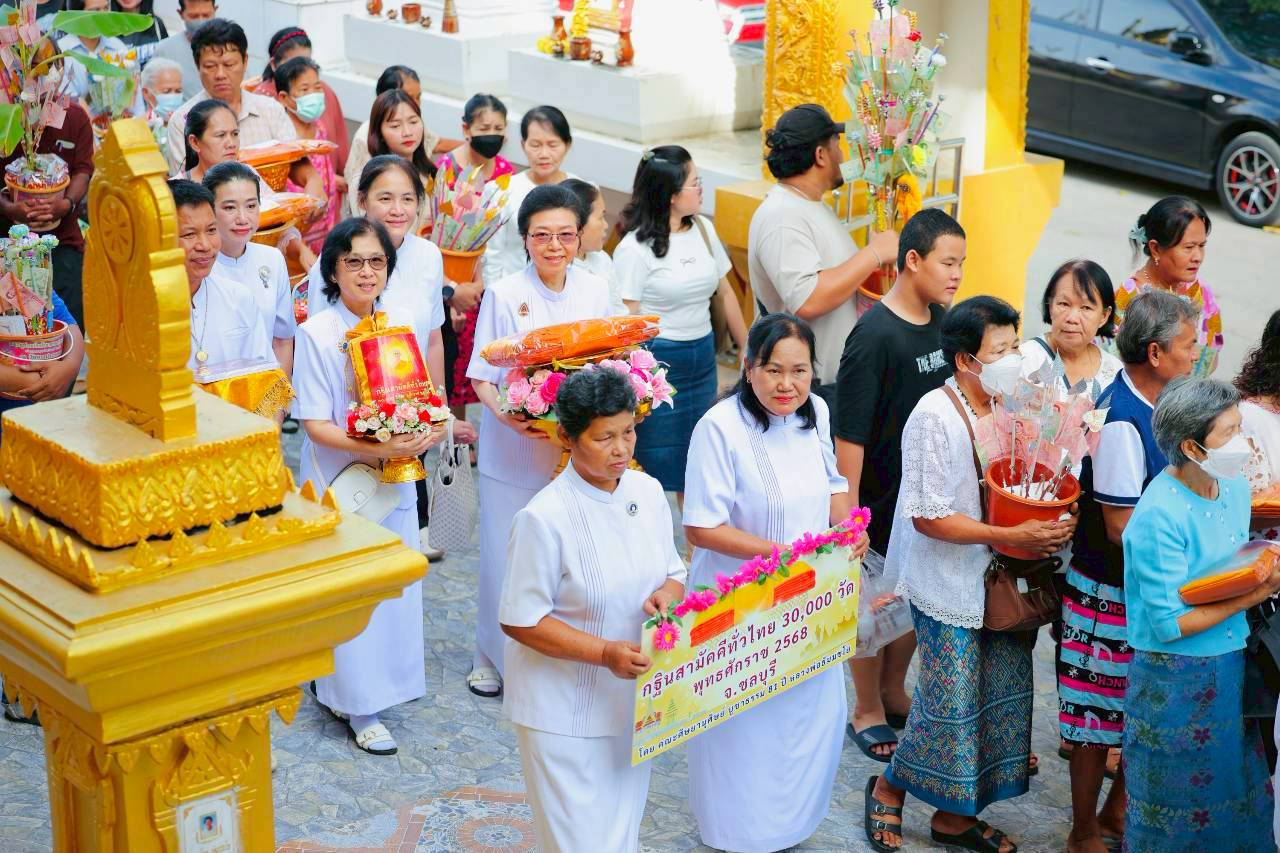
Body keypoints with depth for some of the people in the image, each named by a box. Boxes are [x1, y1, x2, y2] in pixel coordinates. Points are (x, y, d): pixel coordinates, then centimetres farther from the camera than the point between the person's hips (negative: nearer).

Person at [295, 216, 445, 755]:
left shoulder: (401, 323, 1)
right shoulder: (317, 332, -13)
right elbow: (316, 424, -13)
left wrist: (429, 429, -12)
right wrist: (373, 447, -26)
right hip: (340, 477, -5)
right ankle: (361, 708, 11)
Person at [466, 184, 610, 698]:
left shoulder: (594, 292, 1)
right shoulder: (504, 295, -9)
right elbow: (482, 377, -7)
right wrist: (507, 415, -26)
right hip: (514, 447, -3)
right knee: (507, 554, 5)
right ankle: (494, 656, 24)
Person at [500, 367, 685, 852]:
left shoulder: (648, 492, -3)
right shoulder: (545, 519, -22)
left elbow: (671, 572, 9)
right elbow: (520, 620, -18)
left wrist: (666, 594, -15)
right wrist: (604, 653, -26)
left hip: (631, 699, 6)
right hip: (567, 713, -6)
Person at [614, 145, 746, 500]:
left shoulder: (703, 230, 6)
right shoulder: (635, 249, -13)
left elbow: (725, 293, 16)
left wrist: (747, 348, 17)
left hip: (702, 359, 6)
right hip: (657, 361, -6)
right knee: (653, 464, -1)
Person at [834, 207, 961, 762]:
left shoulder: (943, 322, 0)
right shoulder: (875, 336, -22)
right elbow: (849, 434, -21)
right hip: (880, 501, -7)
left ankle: (893, 690, 41)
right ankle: (867, 711, 28)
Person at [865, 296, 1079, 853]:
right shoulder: (936, 417, -19)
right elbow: (928, 516, -19)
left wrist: (1053, 524, -5)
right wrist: (1010, 536, -24)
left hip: (1001, 580, 7)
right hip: (949, 585, -7)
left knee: (1001, 698, 11)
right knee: (951, 703, -2)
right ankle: (889, 788, 24)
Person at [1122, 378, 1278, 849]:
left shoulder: (1235, 488, 0)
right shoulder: (1160, 517, -24)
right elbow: (1170, 624, -23)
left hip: (1230, 665, 7)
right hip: (1175, 679, -7)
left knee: (1235, 785, 18)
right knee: (1177, 796, 9)